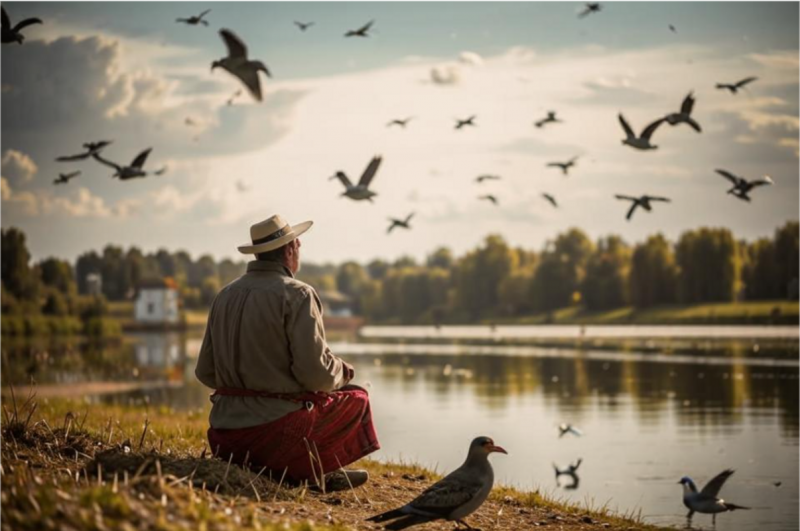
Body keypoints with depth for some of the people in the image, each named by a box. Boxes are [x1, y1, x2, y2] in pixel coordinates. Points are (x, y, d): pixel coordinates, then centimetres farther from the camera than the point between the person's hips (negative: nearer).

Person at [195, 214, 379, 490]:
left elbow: (205, 372, 12)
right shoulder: (296, 294, -11)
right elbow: (315, 372, -17)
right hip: (277, 429, -7)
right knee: (357, 399, 17)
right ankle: (299, 470, 6)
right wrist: (342, 371, 5)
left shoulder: (225, 295, 10)